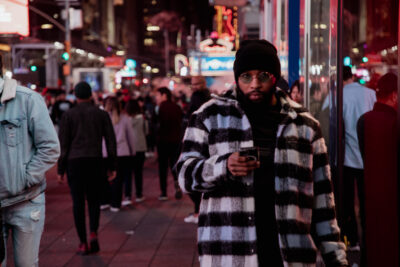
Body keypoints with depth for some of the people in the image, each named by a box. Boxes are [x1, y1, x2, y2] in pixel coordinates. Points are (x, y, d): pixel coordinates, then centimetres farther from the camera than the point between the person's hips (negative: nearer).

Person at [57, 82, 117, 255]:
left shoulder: (68, 115, 4)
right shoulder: (102, 114, 7)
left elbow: (63, 144, 1)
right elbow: (111, 142, 6)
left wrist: (60, 170, 5)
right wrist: (112, 167, 11)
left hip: (74, 162, -1)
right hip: (95, 160, 1)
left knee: (78, 202, 3)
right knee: (94, 200, 12)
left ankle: (83, 243, 3)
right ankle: (93, 233, -10)